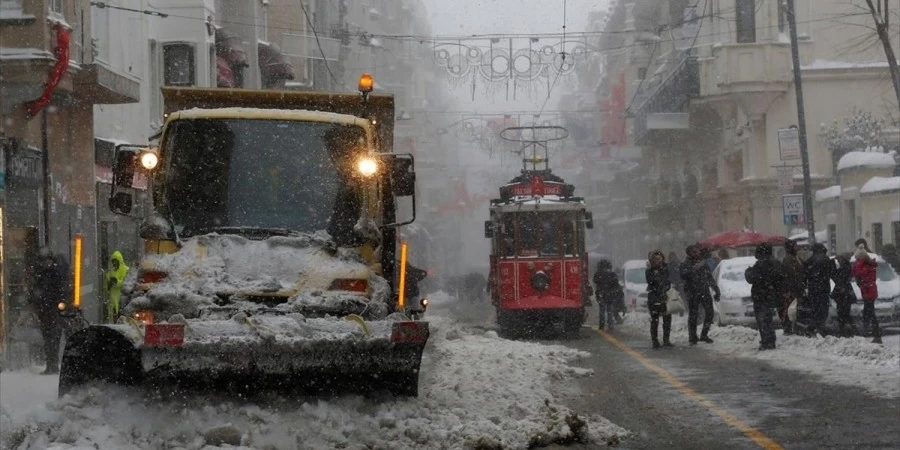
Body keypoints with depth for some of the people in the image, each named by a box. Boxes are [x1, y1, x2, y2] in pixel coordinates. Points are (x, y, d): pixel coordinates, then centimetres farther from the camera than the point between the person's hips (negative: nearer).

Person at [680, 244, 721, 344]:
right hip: (693, 293, -5)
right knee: (693, 315, -4)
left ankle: (704, 335, 12)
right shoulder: (686, 264, -1)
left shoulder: (703, 263, 16)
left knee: (709, 312, -1)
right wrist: (693, 270, -33)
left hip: (705, 292, 5)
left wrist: (717, 291, 18)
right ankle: (692, 337, 4)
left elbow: (710, 279, 21)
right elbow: (683, 275, -21)